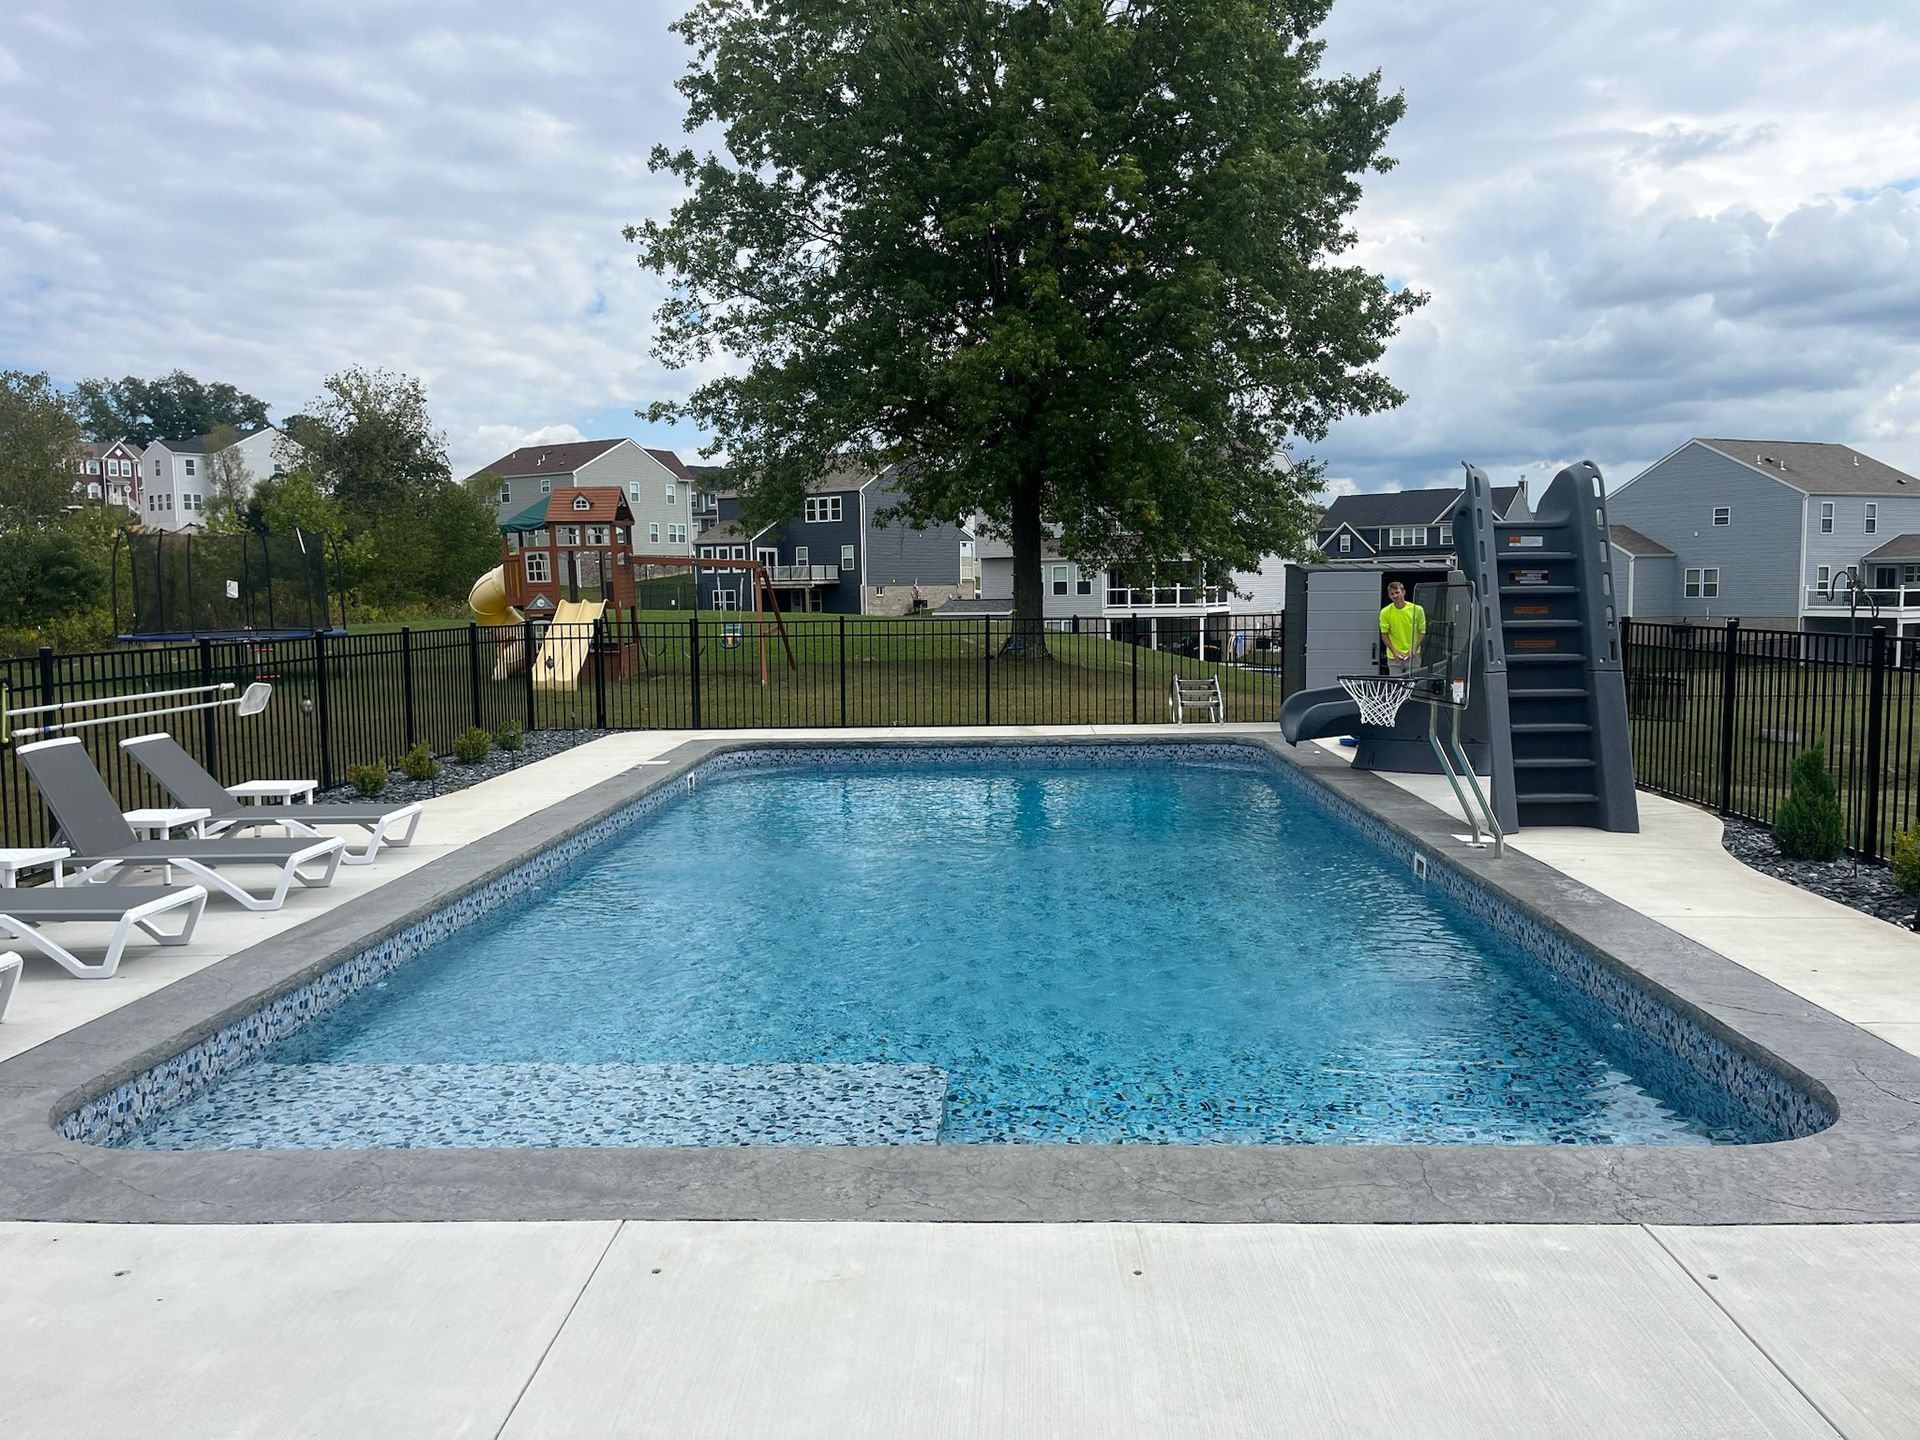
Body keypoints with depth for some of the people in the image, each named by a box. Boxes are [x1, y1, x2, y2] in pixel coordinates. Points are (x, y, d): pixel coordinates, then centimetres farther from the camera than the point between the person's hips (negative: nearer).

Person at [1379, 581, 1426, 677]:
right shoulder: (1385, 612, -5)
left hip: (1413, 655, 0)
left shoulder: (1417, 609, -6)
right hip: (1394, 656, 0)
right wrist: (1394, 651, -10)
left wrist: (1414, 649, -11)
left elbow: (1422, 632, 2)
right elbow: (1384, 634, 0)